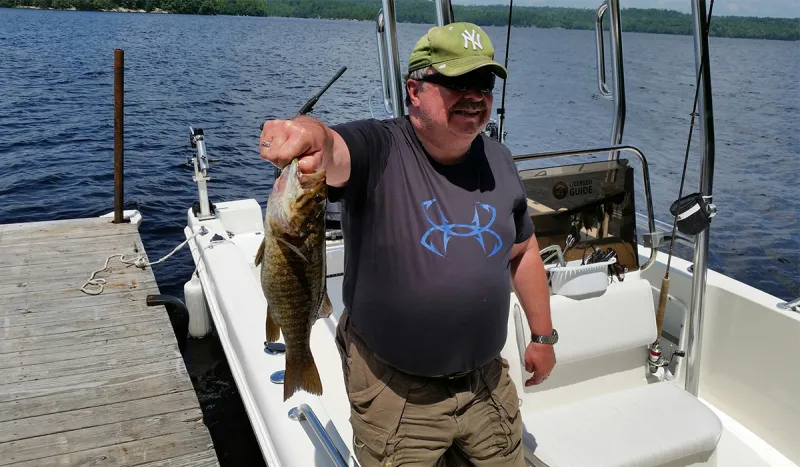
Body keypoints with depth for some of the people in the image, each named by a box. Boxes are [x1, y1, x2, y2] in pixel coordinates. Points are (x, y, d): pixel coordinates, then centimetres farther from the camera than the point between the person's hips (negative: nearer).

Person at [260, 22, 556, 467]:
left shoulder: (498, 161, 1)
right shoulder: (377, 150, -16)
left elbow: (523, 251, 11)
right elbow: (333, 150, -38)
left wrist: (543, 335, 16)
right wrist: (309, 134, -61)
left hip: (488, 380, 5)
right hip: (393, 392, -5)